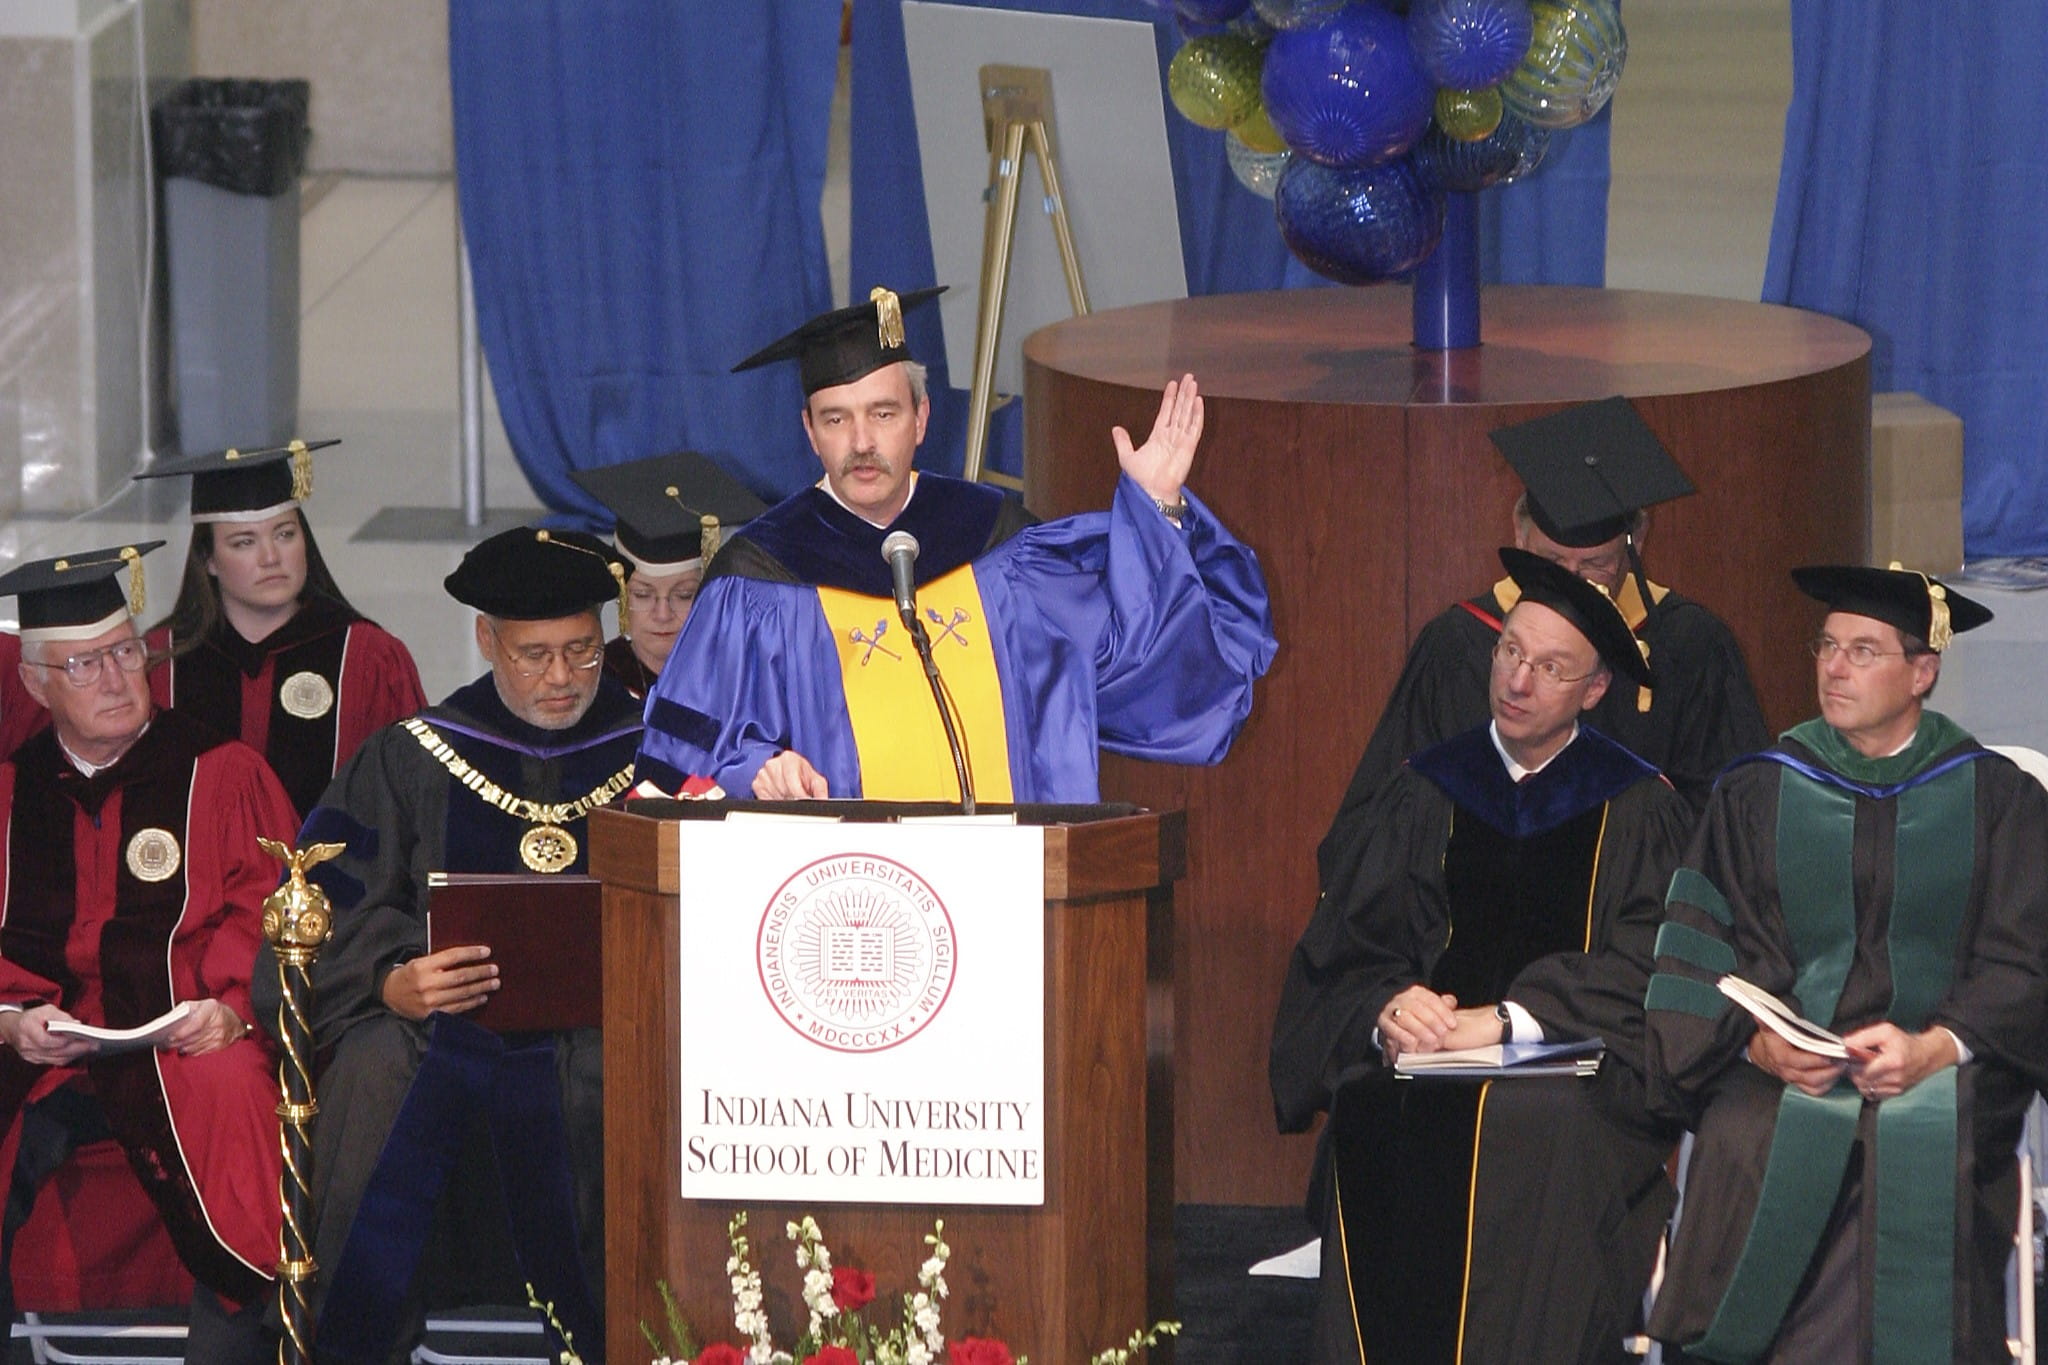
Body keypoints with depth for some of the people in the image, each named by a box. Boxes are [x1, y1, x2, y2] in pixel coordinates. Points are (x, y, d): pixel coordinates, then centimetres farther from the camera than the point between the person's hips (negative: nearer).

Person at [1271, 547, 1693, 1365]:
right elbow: (1344, 950, 8)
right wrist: (1387, 1010, -15)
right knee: (1373, 1126, -32)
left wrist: (1506, 1020, -15)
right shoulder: (1424, 795, 15)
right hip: (1423, 1061, 2)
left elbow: (1643, 973, -3)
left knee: (1536, 1127, -36)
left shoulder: (1638, 812, 8)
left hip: (1581, 1070, -2)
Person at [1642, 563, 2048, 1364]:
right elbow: (1697, 953, 6)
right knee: (1749, 1146, -31)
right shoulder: (1757, 796, 14)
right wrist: (1756, 1039, -14)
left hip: (1940, 1076, -1)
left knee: (1928, 1151, -35)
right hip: (1782, 1079, 1)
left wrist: (1936, 1046, -15)